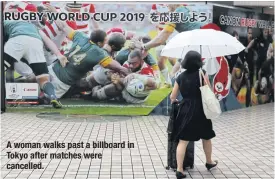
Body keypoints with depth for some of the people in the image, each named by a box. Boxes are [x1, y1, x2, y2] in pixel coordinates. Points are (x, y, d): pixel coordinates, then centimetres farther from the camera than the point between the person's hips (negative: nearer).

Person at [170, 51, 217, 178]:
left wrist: (173, 100, 30)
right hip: (200, 110, -1)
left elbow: (173, 97, 8)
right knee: (206, 137, 20)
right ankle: (209, 162, 38)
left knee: (182, 141, 0)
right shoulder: (202, 74, -5)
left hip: (185, 110, 2)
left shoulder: (181, 77, 4)